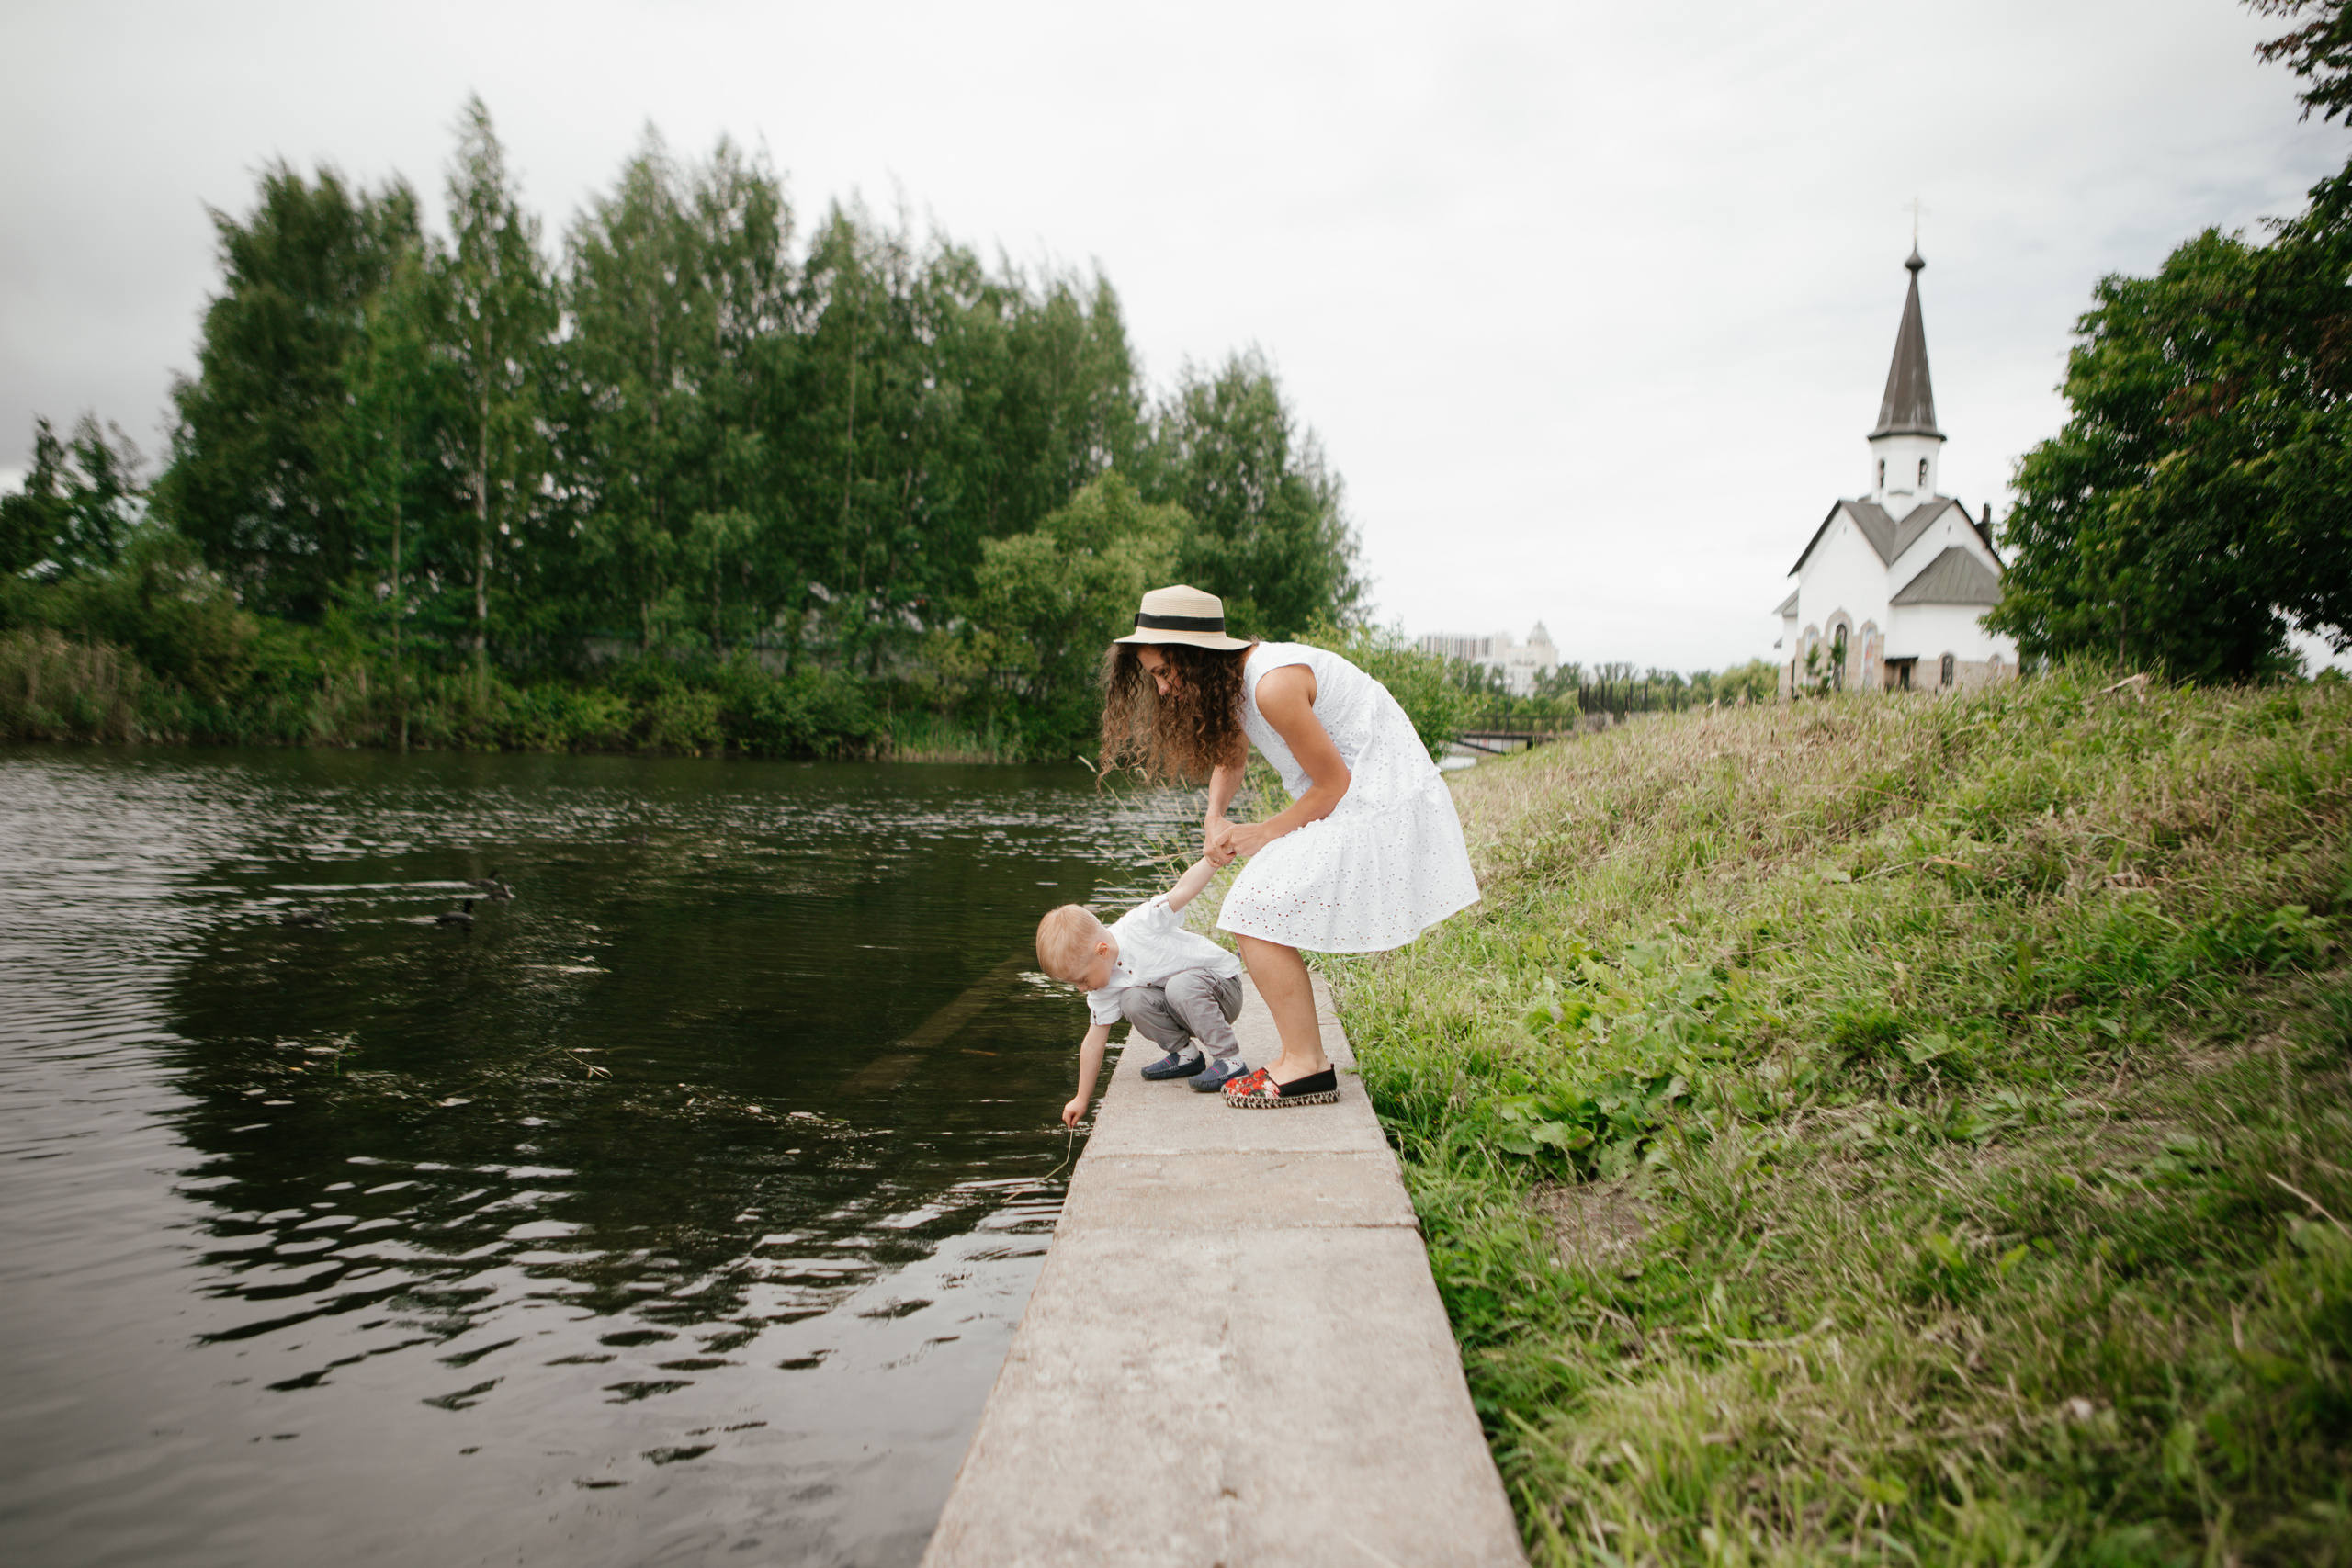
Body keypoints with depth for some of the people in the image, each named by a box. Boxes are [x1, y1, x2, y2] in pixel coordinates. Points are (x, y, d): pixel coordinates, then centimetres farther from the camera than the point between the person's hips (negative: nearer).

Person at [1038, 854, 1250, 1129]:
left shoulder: (1140, 925, -28)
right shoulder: (1103, 992, -9)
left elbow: (1182, 891, -31)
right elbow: (1093, 1042, -2)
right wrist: (1082, 1098, 1)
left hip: (1224, 984, -6)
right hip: (1177, 1003, 6)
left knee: (1180, 986, -36)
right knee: (1133, 1001, -21)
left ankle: (1229, 1058, -23)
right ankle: (1186, 1053, -1)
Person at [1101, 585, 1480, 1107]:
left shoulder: (1274, 686, -25)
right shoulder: (1232, 679, 6)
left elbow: (1333, 783, -18)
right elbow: (1229, 757, 25)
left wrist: (1262, 834, -7)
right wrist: (1214, 819, 6)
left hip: (1379, 806, -10)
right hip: (1358, 804, 10)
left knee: (1257, 914, -12)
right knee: (1266, 910, 11)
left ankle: (1306, 1067, -5)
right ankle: (1303, 1061, 14)